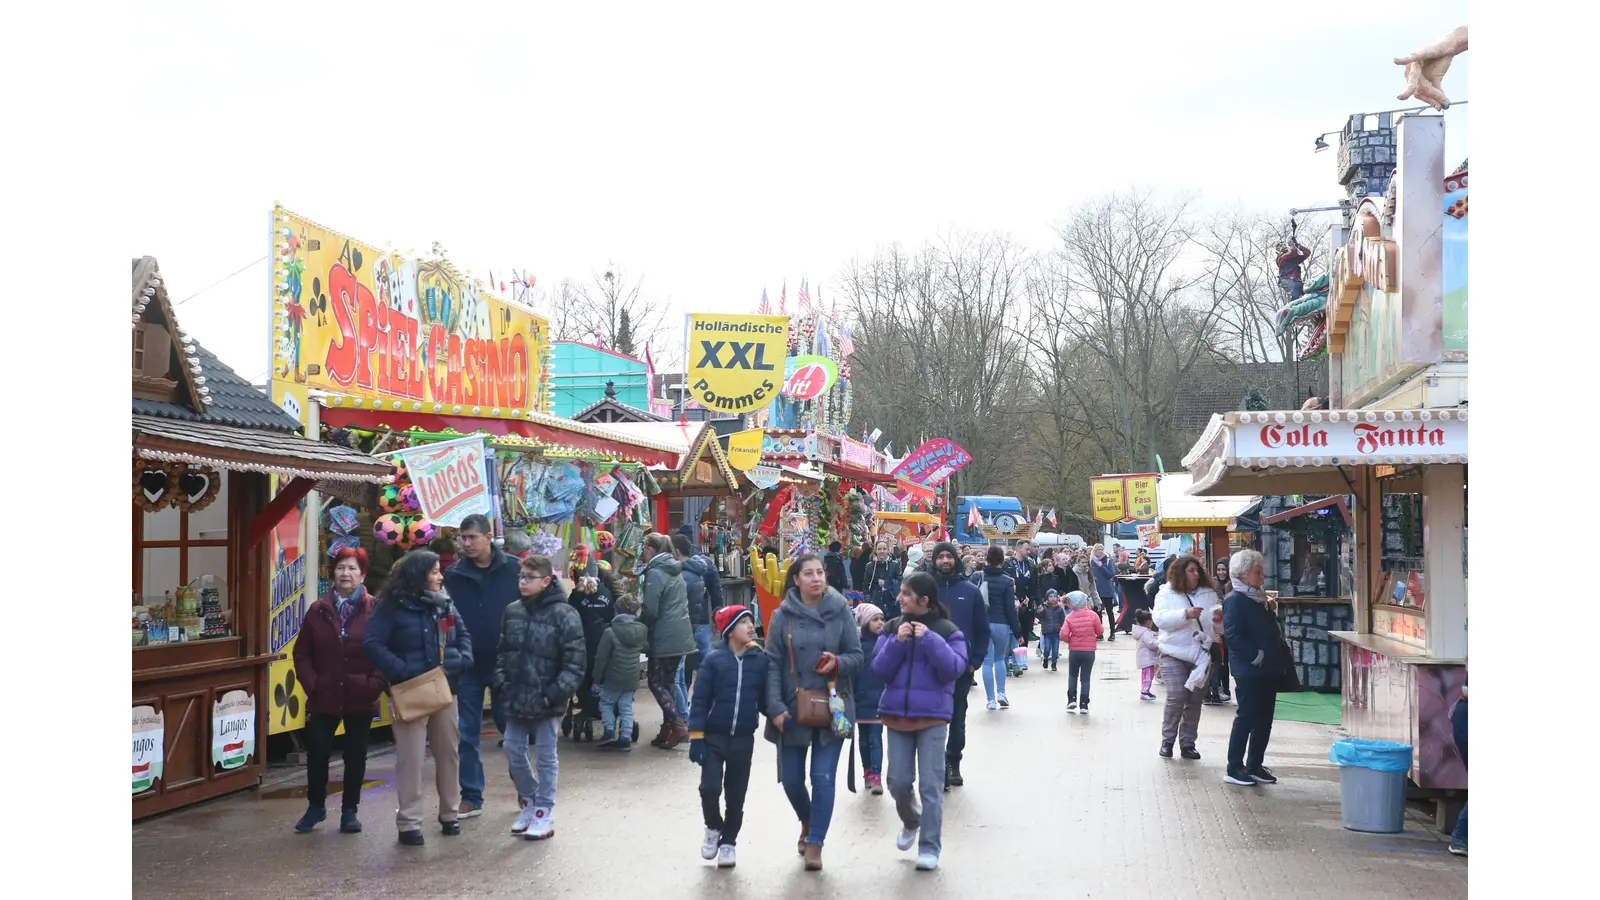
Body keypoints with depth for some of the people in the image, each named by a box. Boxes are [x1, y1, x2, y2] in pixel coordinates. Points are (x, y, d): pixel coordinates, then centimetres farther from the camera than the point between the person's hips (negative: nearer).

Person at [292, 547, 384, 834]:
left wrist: (375, 684, -14)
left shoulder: (375, 610, -4)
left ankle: (350, 810, 22)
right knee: (317, 752, 2)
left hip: (361, 698, -1)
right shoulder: (318, 610, 3)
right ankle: (316, 806, 21)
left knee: (355, 755, 9)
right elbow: (302, 653, 5)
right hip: (323, 697, 1)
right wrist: (311, 684, -6)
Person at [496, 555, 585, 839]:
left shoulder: (564, 614, -14)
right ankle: (529, 801, 31)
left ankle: (544, 813, 15)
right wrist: (502, 682, 1)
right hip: (516, 698, 6)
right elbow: (502, 652, 14)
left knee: (545, 757, 5)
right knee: (513, 751, 12)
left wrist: (554, 694, -17)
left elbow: (574, 663, -15)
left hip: (546, 701, -6)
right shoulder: (512, 612, 5)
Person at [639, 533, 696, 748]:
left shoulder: (655, 573, -14)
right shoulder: (675, 571, 14)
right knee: (669, 681, 13)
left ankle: (678, 726, -10)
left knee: (656, 682, -1)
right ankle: (668, 729, 15)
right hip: (681, 636, 9)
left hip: (664, 638, -8)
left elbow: (650, 611, -17)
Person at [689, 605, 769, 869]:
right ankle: (713, 828, 18)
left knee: (736, 795, 8)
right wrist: (696, 737, -9)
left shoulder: (762, 660, -2)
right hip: (714, 737, -2)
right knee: (710, 788, -11)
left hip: (743, 739, 2)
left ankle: (728, 842, 25)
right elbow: (700, 699, -5)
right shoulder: (714, 659, -7)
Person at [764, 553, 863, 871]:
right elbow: (773, 664, -4)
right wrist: (775, 708, -12)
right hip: (793, 708, 1)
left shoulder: (840, 611, -3)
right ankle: (808, 821, 39)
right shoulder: (782, 616, -3)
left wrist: (837, 663, -21)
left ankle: (815, 842, 9)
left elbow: (857, 657, 1)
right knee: (791, 778, 9)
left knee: (823, 777, -5)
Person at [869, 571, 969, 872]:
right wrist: (897, 643, -15)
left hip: (933, 715, -3)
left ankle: (930, 847, 7)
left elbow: (954, 670, -13)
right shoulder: (893, 628, 4)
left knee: (930, 783, -3)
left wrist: (930, 640, -20)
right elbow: (879, 670, -1)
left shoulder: (947, 631, -4)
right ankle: (911, 821, 36)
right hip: (897, 712, 3)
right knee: (899, 782, 5)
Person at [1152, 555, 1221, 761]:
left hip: (1201, 654, 4)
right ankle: (1167, 740, 2)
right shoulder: (1166, 594, 1)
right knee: (1176, 697, -13)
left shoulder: (1209, 594, 10)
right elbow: (1160, 619, -14)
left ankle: (1188, 743, 15)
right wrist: (1185, 614, -25)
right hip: (1174, 653, -4)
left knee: (1196, 700, 5)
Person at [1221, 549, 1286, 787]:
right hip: (1248, 670, -9)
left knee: (1264, 718, 11)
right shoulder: (1235, 600, -11)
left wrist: (1271, 611, 6)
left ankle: (1255, 765, 20)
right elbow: (1232, 635, -19)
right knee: (1246, 717, -4)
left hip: (1267, 669, 9)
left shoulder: (1259, 599, 16)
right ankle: (1234, 768, 3)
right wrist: (1255, 656, -20)